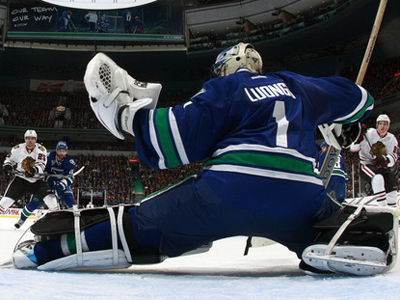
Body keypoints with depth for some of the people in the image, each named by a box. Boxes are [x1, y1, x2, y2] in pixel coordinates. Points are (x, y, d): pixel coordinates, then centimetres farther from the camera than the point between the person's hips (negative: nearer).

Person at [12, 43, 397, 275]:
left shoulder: (222, 89, 14)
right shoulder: (294, 85, 27)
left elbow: (173, 145, 2)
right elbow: (357, 100, 39)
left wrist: (129, 109, 16)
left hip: (230, 190, -3)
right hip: (301, 197, 4)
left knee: (140, 226, 8)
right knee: (325, 224, 38)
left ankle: (50, 248, 9)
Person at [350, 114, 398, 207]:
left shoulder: (392, 139, 1)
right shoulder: (369, 134, -11)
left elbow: (393, 158, -10)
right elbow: (353, 148, -15)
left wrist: (386, 159, -32)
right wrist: (360, 137, -31)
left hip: (382, 167, 5)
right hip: (366, 165, -5)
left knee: (392, 186, -5)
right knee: (378, 178, -32)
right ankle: (382, 206, -30)